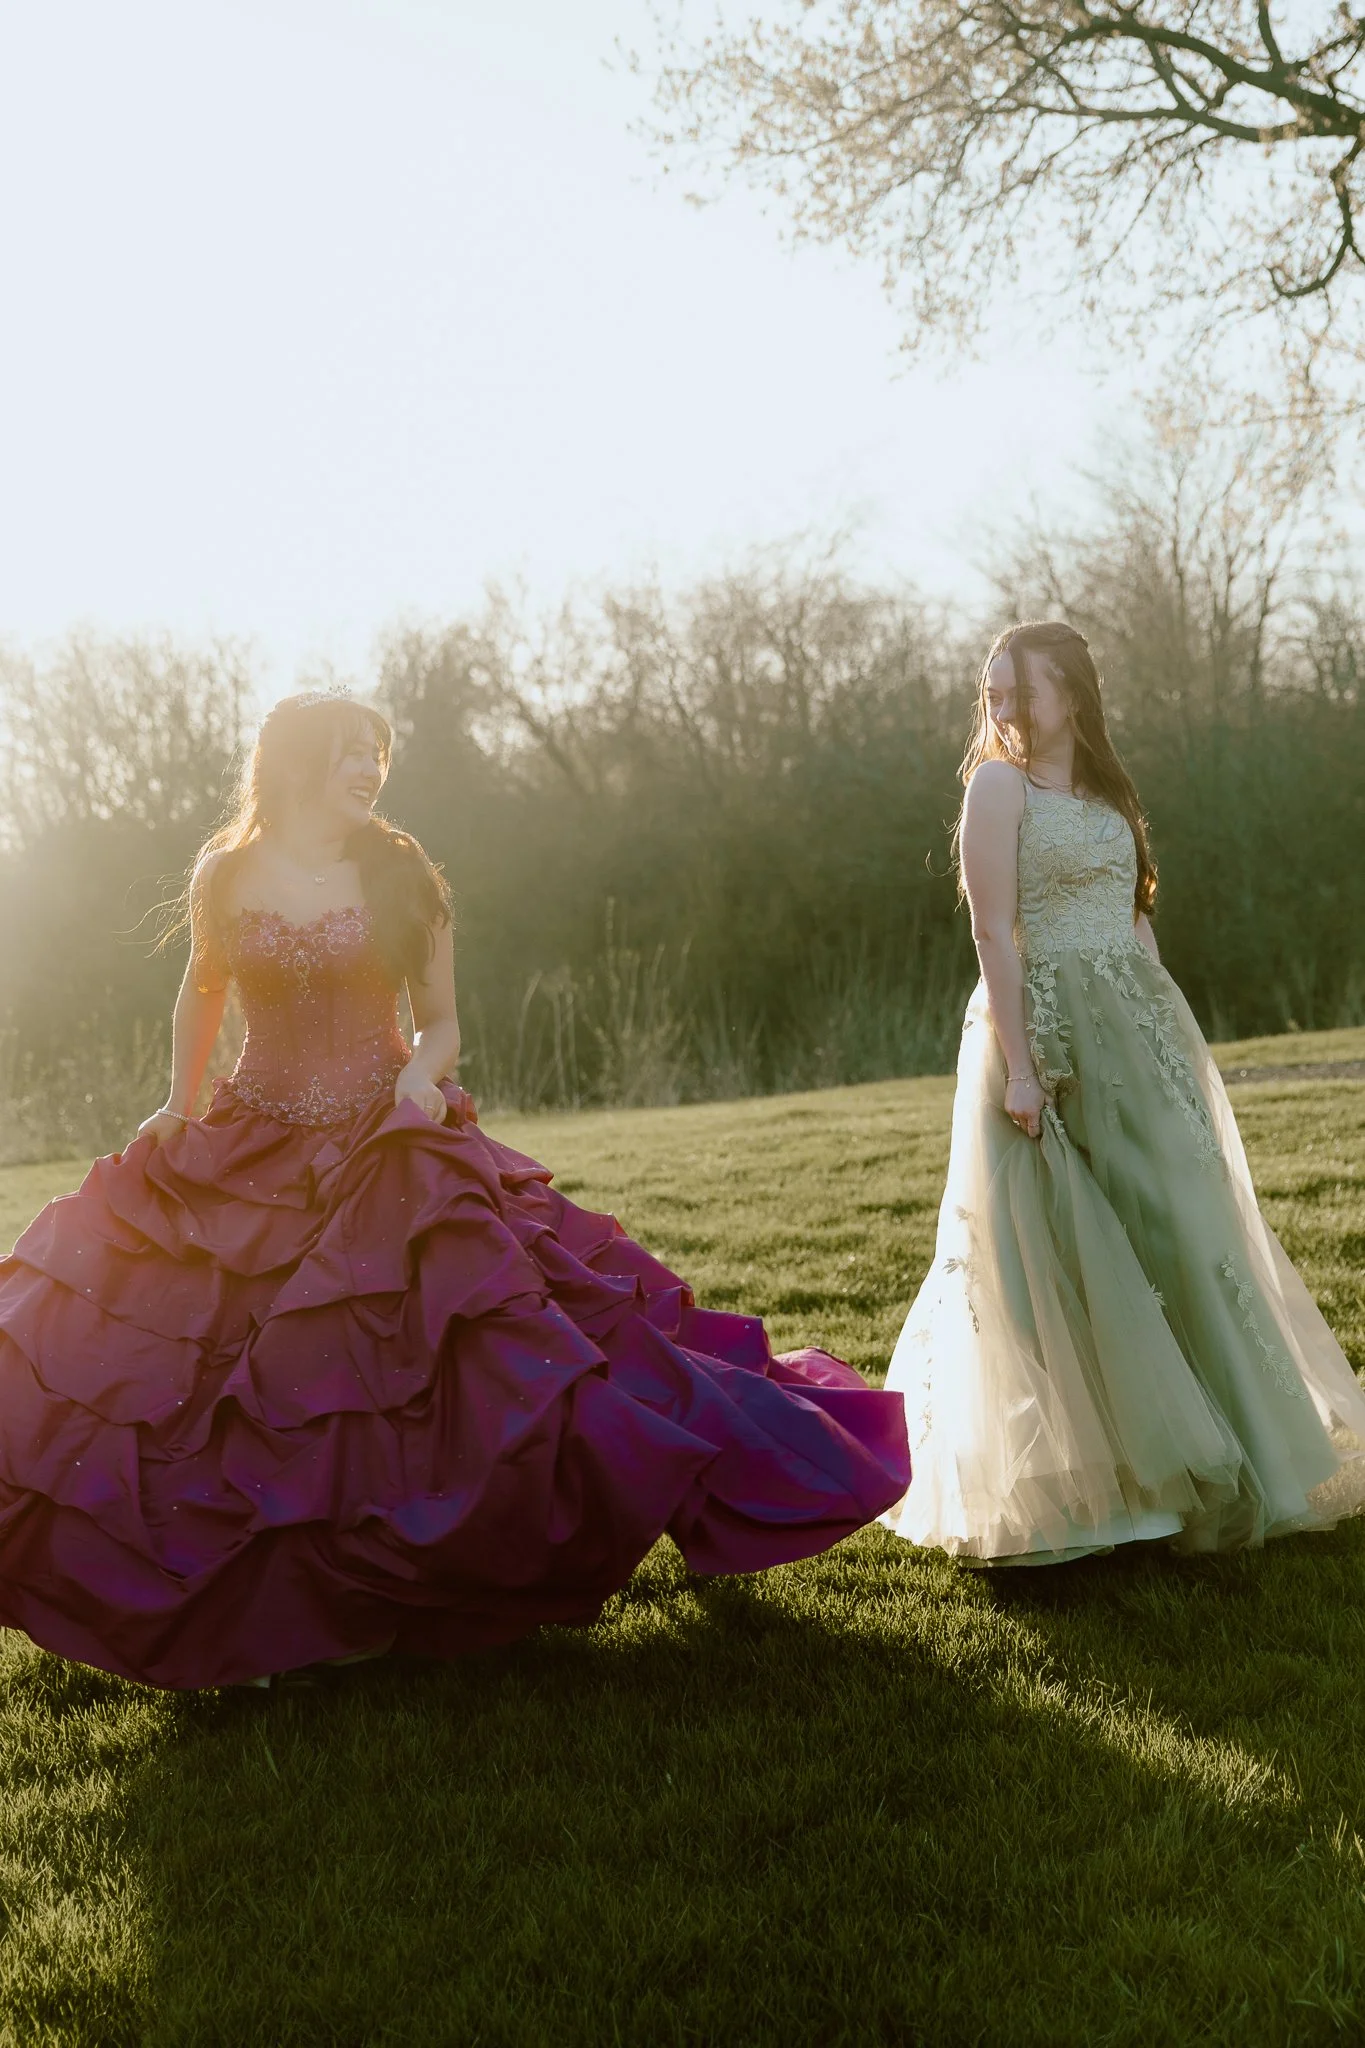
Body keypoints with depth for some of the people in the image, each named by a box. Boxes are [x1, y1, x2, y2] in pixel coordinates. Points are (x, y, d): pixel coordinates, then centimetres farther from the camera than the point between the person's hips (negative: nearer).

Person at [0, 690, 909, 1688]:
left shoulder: (399, 874, 0)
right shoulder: (227, 876, 3)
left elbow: (442, 1022, 4)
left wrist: (423, 1073, -16)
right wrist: (179, 1104, 12)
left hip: (387, 1151, -1)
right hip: (247, 1156, 2)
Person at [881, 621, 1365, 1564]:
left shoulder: (1105, 790, 14)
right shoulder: (999, 784, -5)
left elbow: (1134, 920, 16)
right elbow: (995, 932, -12)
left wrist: (1171, 1038, 11)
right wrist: (1017, 1066, -18)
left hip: (1142, 1030, 6)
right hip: (1054, 1034, -6)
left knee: (1175, 1232, 8)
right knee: (1072, 1256, -2)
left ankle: (1201, 1468, 21)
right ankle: (1094, 1481, 9)